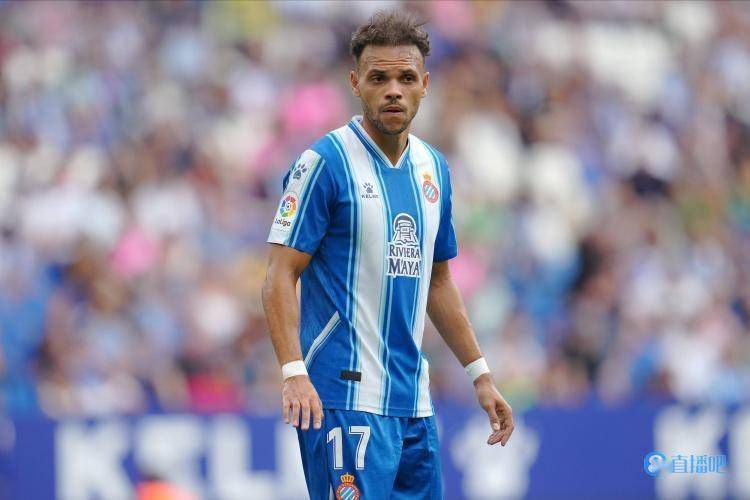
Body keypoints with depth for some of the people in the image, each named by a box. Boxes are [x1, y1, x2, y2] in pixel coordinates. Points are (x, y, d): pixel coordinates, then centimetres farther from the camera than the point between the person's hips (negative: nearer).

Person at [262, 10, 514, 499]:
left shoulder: (434, 167, 13)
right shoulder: (325, 163, -8)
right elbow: (281, 276, -11)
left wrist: (480, 374, 21)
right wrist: (294, 372, -24)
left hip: (414, 402, 7)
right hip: (345, 399, -7)